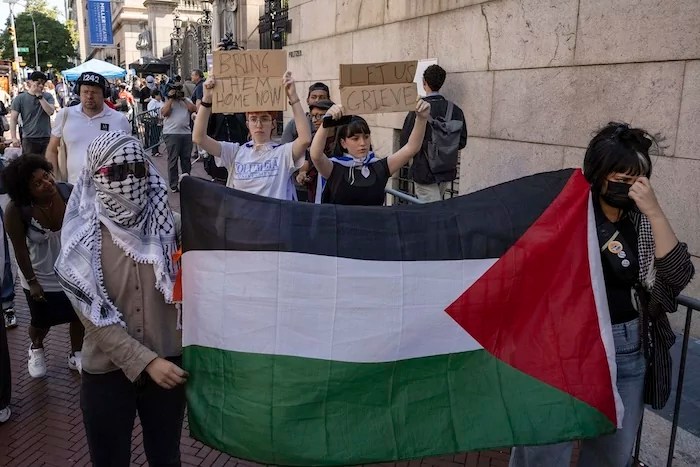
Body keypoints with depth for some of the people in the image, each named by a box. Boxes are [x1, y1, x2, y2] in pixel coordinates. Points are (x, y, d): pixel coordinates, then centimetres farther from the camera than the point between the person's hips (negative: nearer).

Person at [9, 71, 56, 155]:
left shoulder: (47, 96, 8)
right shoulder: (20, 98, 3)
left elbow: (50, 112, -9)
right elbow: (13, 119, 1)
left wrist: (40, 96, -12)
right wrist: (14, 138, -8)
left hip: (47, 138, 2)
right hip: (29, 139, -2)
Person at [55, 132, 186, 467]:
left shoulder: (164, 225, -2)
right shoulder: (83, 239, -8)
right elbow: (95, 317, -12)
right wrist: (146, 361, -20)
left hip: (170, 363, 2)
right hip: (107, 371, -1)